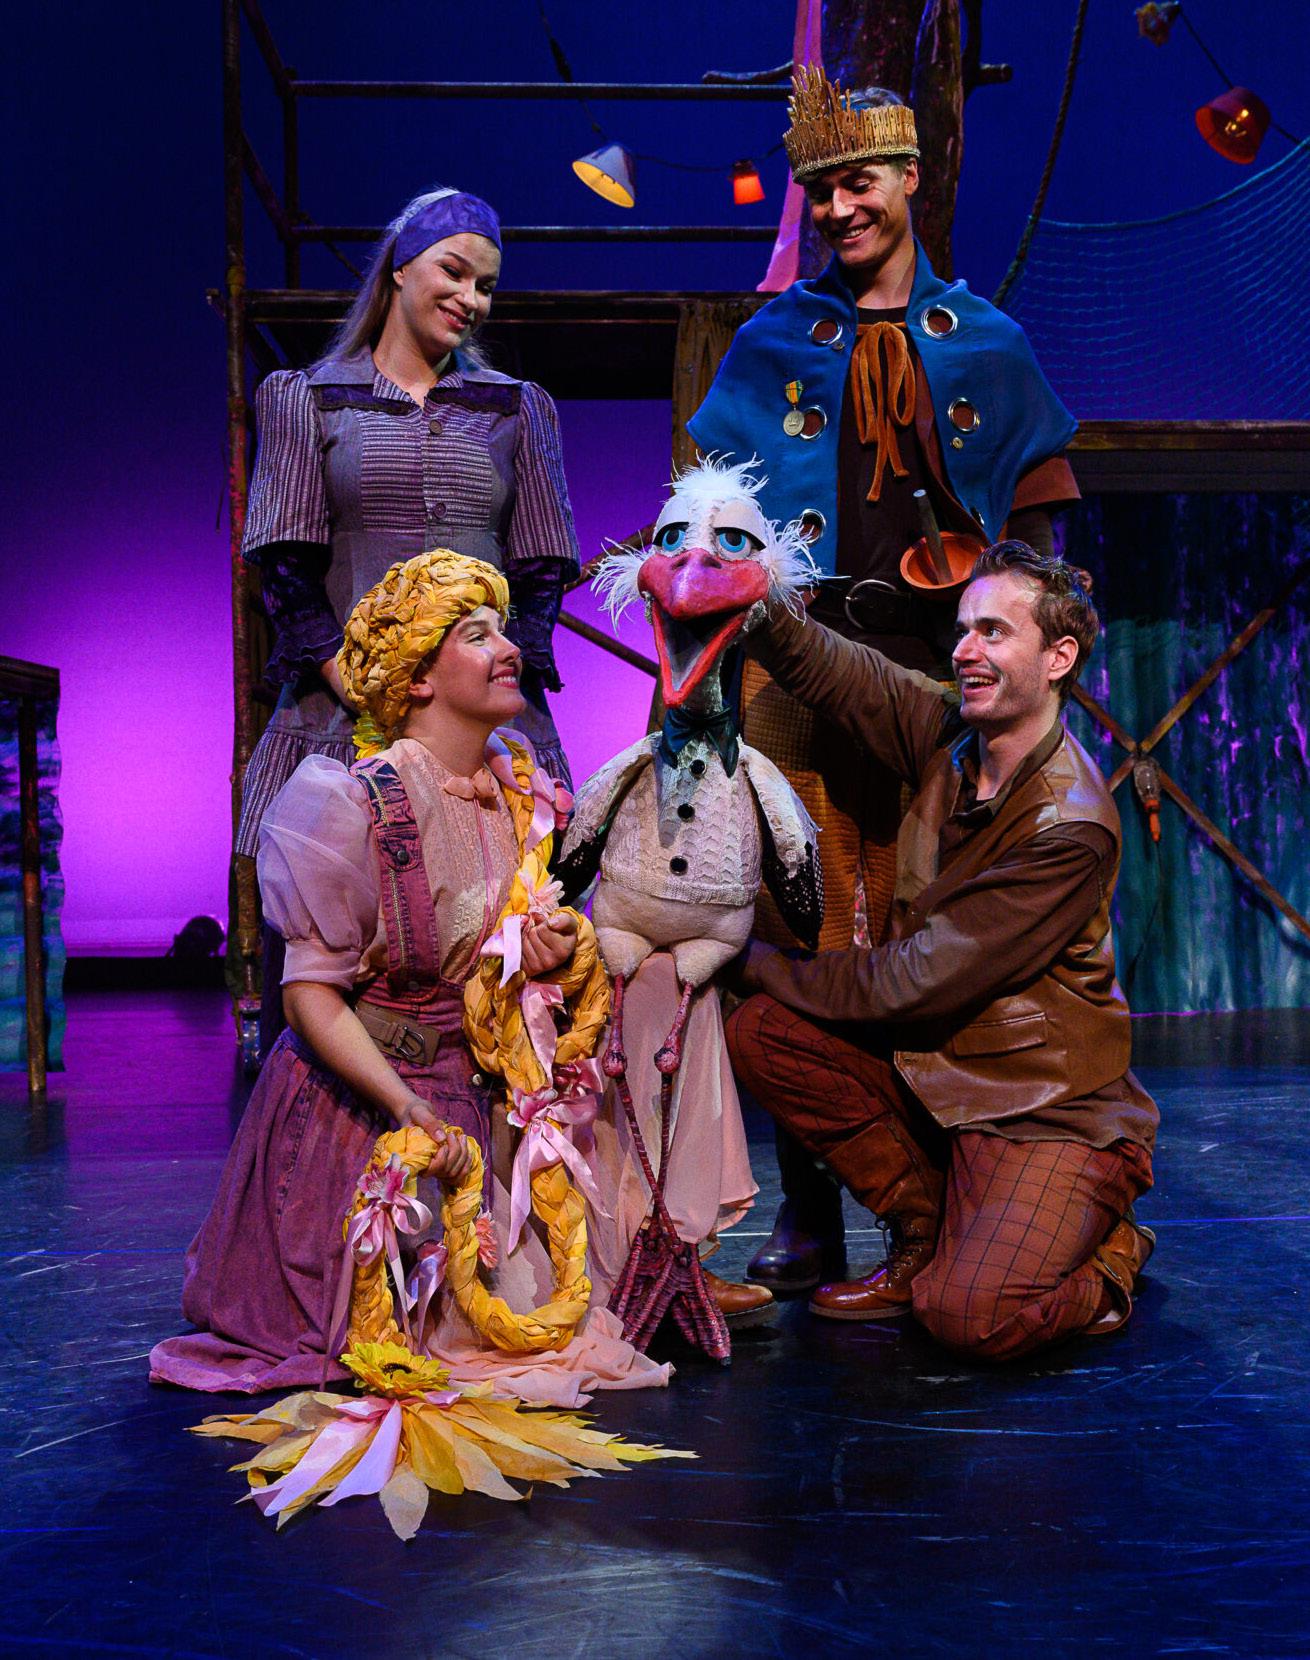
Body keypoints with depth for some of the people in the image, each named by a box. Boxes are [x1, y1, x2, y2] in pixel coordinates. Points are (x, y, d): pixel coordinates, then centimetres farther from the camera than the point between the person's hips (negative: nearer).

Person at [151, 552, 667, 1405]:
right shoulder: (361, 805, -22)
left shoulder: (522, 782, 0)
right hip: (360, 1095, -6)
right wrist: (412, 1112, -28)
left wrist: (557, 943, -7)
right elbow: (311, 994, -21)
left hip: (478, 1090, 7)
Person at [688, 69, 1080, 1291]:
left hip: (942, 666, 1)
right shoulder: (772, 343, 13)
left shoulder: (982, 342, 14)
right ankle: (810, 1211, 6)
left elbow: (1032, 512, 15)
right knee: (805, 931, -3)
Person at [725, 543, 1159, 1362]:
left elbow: (922, 979, -21)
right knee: (761, 1032, -10)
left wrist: (765, 963, -11)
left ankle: (1108, 1255, 10)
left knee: (971, 1317, -27)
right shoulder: (948, 733, -1)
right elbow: (820, 664, -6)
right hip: (934, 1067, 7)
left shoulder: (1071, 826, -23)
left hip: (1049, 1108, -7)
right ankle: (925, 1241, 6)